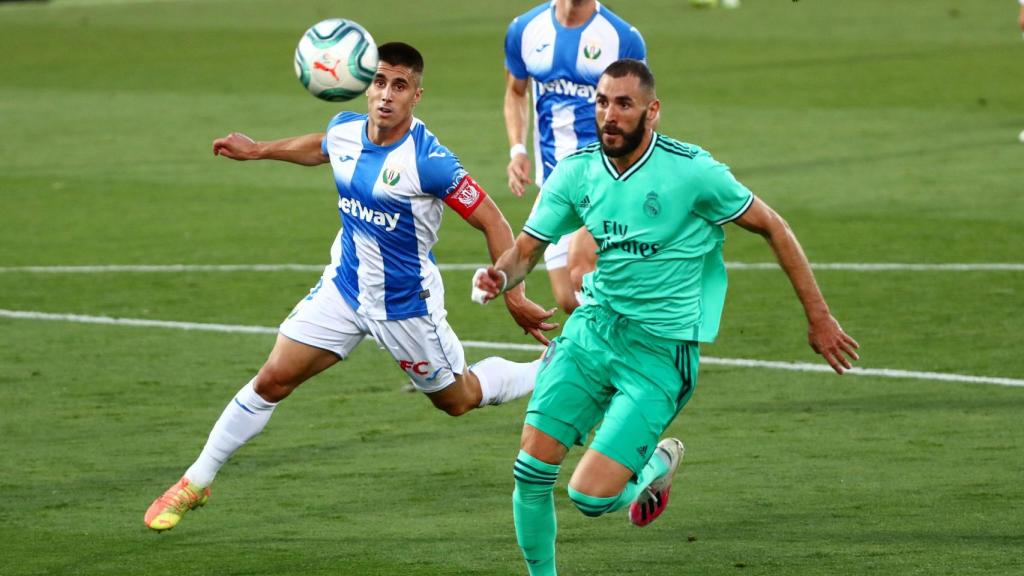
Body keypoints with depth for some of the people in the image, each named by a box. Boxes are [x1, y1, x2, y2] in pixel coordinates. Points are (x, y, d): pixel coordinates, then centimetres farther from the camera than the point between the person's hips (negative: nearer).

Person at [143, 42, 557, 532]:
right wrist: (259, 151, 26)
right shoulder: (345, 130, -8)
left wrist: (514, 298, -21)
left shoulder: (428, 161, -27)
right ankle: (196, 483, 10)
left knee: (458, 399, 14)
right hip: (343, 287, 5)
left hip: (406, 303, -5)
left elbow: (493, 222, -20)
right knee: (272, 380, -2)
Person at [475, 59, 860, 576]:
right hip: (595, 325, 4)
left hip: (661, 349, -4)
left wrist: (819, 318, -2)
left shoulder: (692, 171, -15)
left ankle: (658, 464, 21)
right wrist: (499, 276, -19)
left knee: (590, 495, -12)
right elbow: (526, 249, 6)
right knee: (532, 467, -7)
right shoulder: (576, 172, -2)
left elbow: (772, 228, -5)